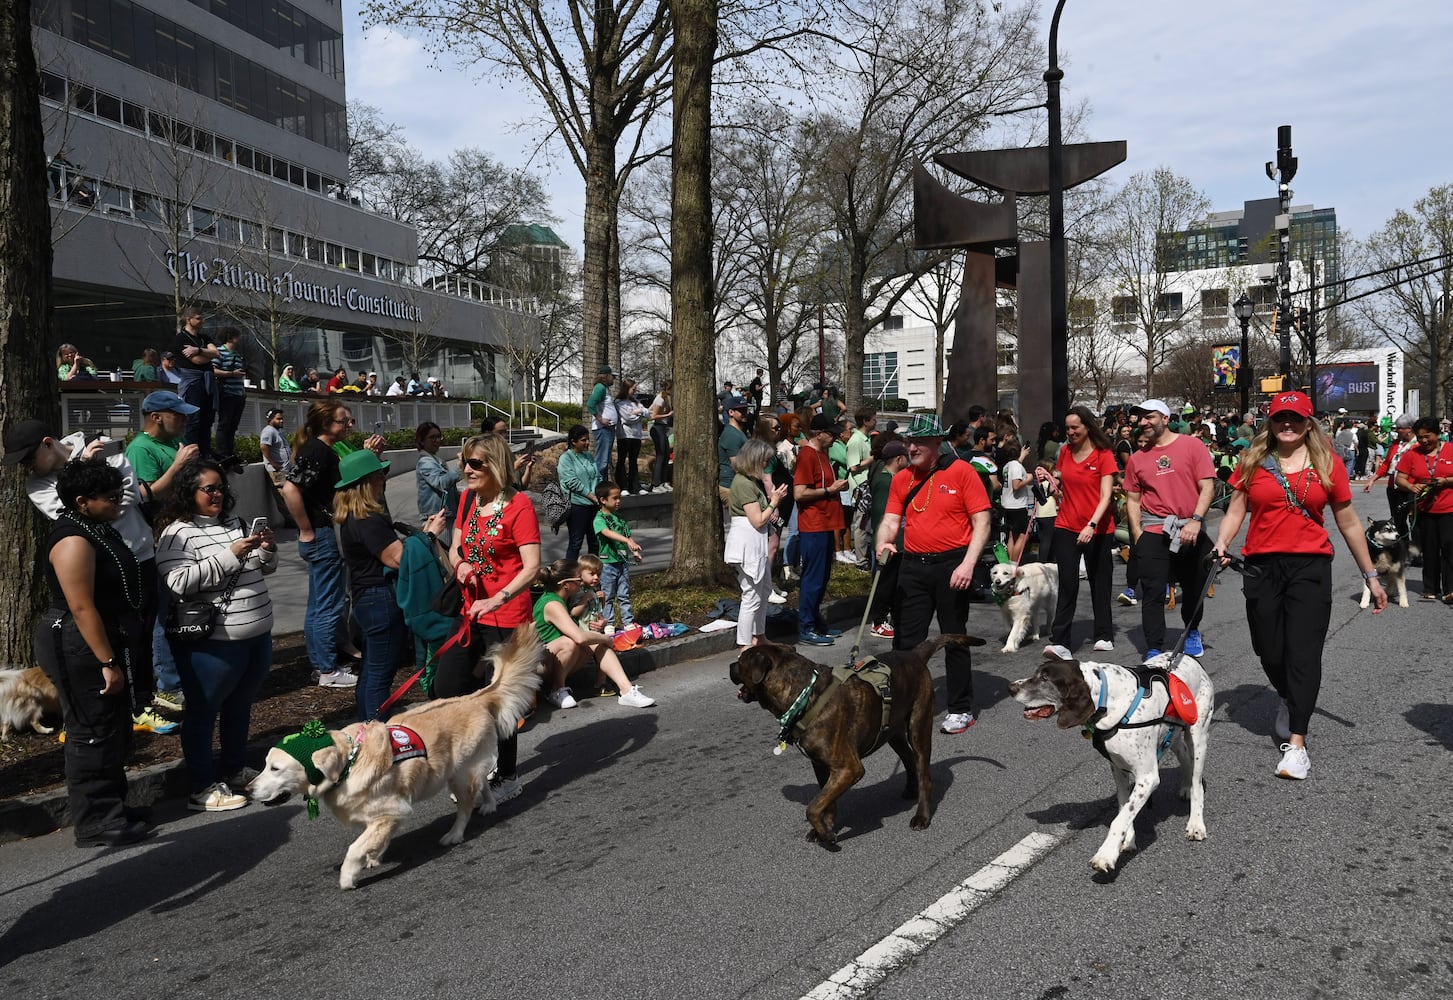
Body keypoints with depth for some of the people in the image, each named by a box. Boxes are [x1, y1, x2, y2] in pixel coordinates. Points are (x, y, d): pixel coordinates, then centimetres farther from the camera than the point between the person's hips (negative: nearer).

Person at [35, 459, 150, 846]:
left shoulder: (97, 528, 10)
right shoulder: (73, 541, -22)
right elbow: (82, 608, -25)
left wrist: (118, 656, 24)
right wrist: (108, 663, -24)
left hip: (110, 644, 10)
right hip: (83, 652, -10)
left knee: (115, 730, 17)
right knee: (93, 734, -1)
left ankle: (112, 807, 30)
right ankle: (96, 825, 8)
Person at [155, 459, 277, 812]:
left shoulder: (233, 524, 13)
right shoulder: (178, 533, -11)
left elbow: (264, 568, 21)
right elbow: (179, 583, -23)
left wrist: (266, 549, -2)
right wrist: (229, 556, -25)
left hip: (257, 634, 8)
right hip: (213, 642, -8)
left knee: (240, 705, 19)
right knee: (203, 711, 4)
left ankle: (235, 771, 35)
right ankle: (202, 788, 13)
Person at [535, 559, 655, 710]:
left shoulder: (563, 600, 7)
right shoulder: (552, 604, -23)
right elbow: (579, 637, -36)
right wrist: (606, 638, -18)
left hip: (559, 666, 9)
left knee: (598, 643, -8)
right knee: (570, 642, -35)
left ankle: (627, 691, -19)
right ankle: (556, 691, -15)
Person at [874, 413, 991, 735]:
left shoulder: (961, 471, -5)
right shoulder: (902, 479, 9)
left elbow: (981, 521, -7)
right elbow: (891, 520, 8)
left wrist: (967, 564, -16)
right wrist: (883, 544, -14)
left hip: (951, 566, -4)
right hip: (913, 566, 4)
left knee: (954, 639, 6)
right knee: (906, 639, 7)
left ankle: (962, 709, 19)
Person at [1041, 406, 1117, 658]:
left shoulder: (1104, 455, -6)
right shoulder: (1065, 452, 8)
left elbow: (1106, 496, -13)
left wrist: (1091, 525, -25)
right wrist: (1049, 479, 0)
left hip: (1098, 530, -3)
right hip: (1066, 527, 3)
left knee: (1100, 583, 9)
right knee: (1068, 585, -6)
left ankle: (1104, 636, 23)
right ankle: (1060, 642, -10)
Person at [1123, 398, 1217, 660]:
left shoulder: (1191, 446, -1)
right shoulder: (1137, 458, 8)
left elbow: (1207, 486, -6)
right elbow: (1133, 499, 10)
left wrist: (1196, 520, -18)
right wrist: (1137, 533, -1)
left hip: (1190, 532, -1)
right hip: (1153, 531, 1)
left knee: (1195, 588, 14)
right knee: (1152, 593, -4)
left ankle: (1192, 632, 41)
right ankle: (1154, 650, 1)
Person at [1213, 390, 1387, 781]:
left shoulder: (1328, 463, 4)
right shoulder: (1254, 461, 6)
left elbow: (1348, 523, 9)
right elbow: (1236, 510, 4)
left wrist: (1371, 576, 11)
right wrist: (1221, 544, -16)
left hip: (1310, 566, -1)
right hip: (1261, 568, 1)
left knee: (1303, 651, -7)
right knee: (1269, 652, 7)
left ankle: (1296, 742, -4)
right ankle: (1288, 699, 40)